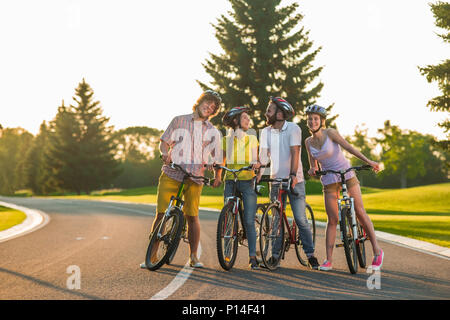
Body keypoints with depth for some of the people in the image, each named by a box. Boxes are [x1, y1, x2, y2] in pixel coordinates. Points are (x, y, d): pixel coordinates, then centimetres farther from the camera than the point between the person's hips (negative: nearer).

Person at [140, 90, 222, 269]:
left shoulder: (212, 131, 14)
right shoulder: (179, 121, 11)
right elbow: (164, 142, 12)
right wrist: (165, 153, -9)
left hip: (194, 178, 1)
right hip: (171, 174, -1)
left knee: (192, 216, -3)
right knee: (161, 214, -5)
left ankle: (193, 256, 9)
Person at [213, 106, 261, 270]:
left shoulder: (252, 138, 11)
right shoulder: (226, 140, 11)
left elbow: (255, 159, 4)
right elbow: (221, 161, 15)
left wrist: (256, 164, -18)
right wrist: (217, 176, 1)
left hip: (248, 181, -1)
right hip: (230, 181, 1)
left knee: (249, 220, -7)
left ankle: (252, 257, -4)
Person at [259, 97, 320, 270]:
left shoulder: (293, 129, -7)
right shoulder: (266, 132, 4)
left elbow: (294, 153, -17)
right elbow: (264, 155, -3)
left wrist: (293, 175, -29)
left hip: (294, 180, -3)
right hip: (276, 180, 4)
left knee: (300, 219, -6)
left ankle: (310, 254, 4)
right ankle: (276, 255, 12)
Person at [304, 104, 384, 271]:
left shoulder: (330, 133, -8)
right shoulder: (308, 142, 4)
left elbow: (349, 147, -14)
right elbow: (313, 165, 12)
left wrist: (368, 161, -23)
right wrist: (312, 170, -12)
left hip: (347, 174, -3)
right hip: (329, 181, 3)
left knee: (360, 212, -6)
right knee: (332, 220, -3)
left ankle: (377, 251, 3)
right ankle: (328, 260, -1)